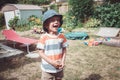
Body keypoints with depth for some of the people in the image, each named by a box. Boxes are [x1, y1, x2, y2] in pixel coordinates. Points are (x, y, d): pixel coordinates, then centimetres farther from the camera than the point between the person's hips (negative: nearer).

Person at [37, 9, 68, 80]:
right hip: (47, 69, -3)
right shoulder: (44, 37, -16)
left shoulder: (61, 36, -5)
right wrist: (52, 62, -20)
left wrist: (63, 61, -11)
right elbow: (41, 53, -13)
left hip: (59, 68, 4)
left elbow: (64, 50, 2)